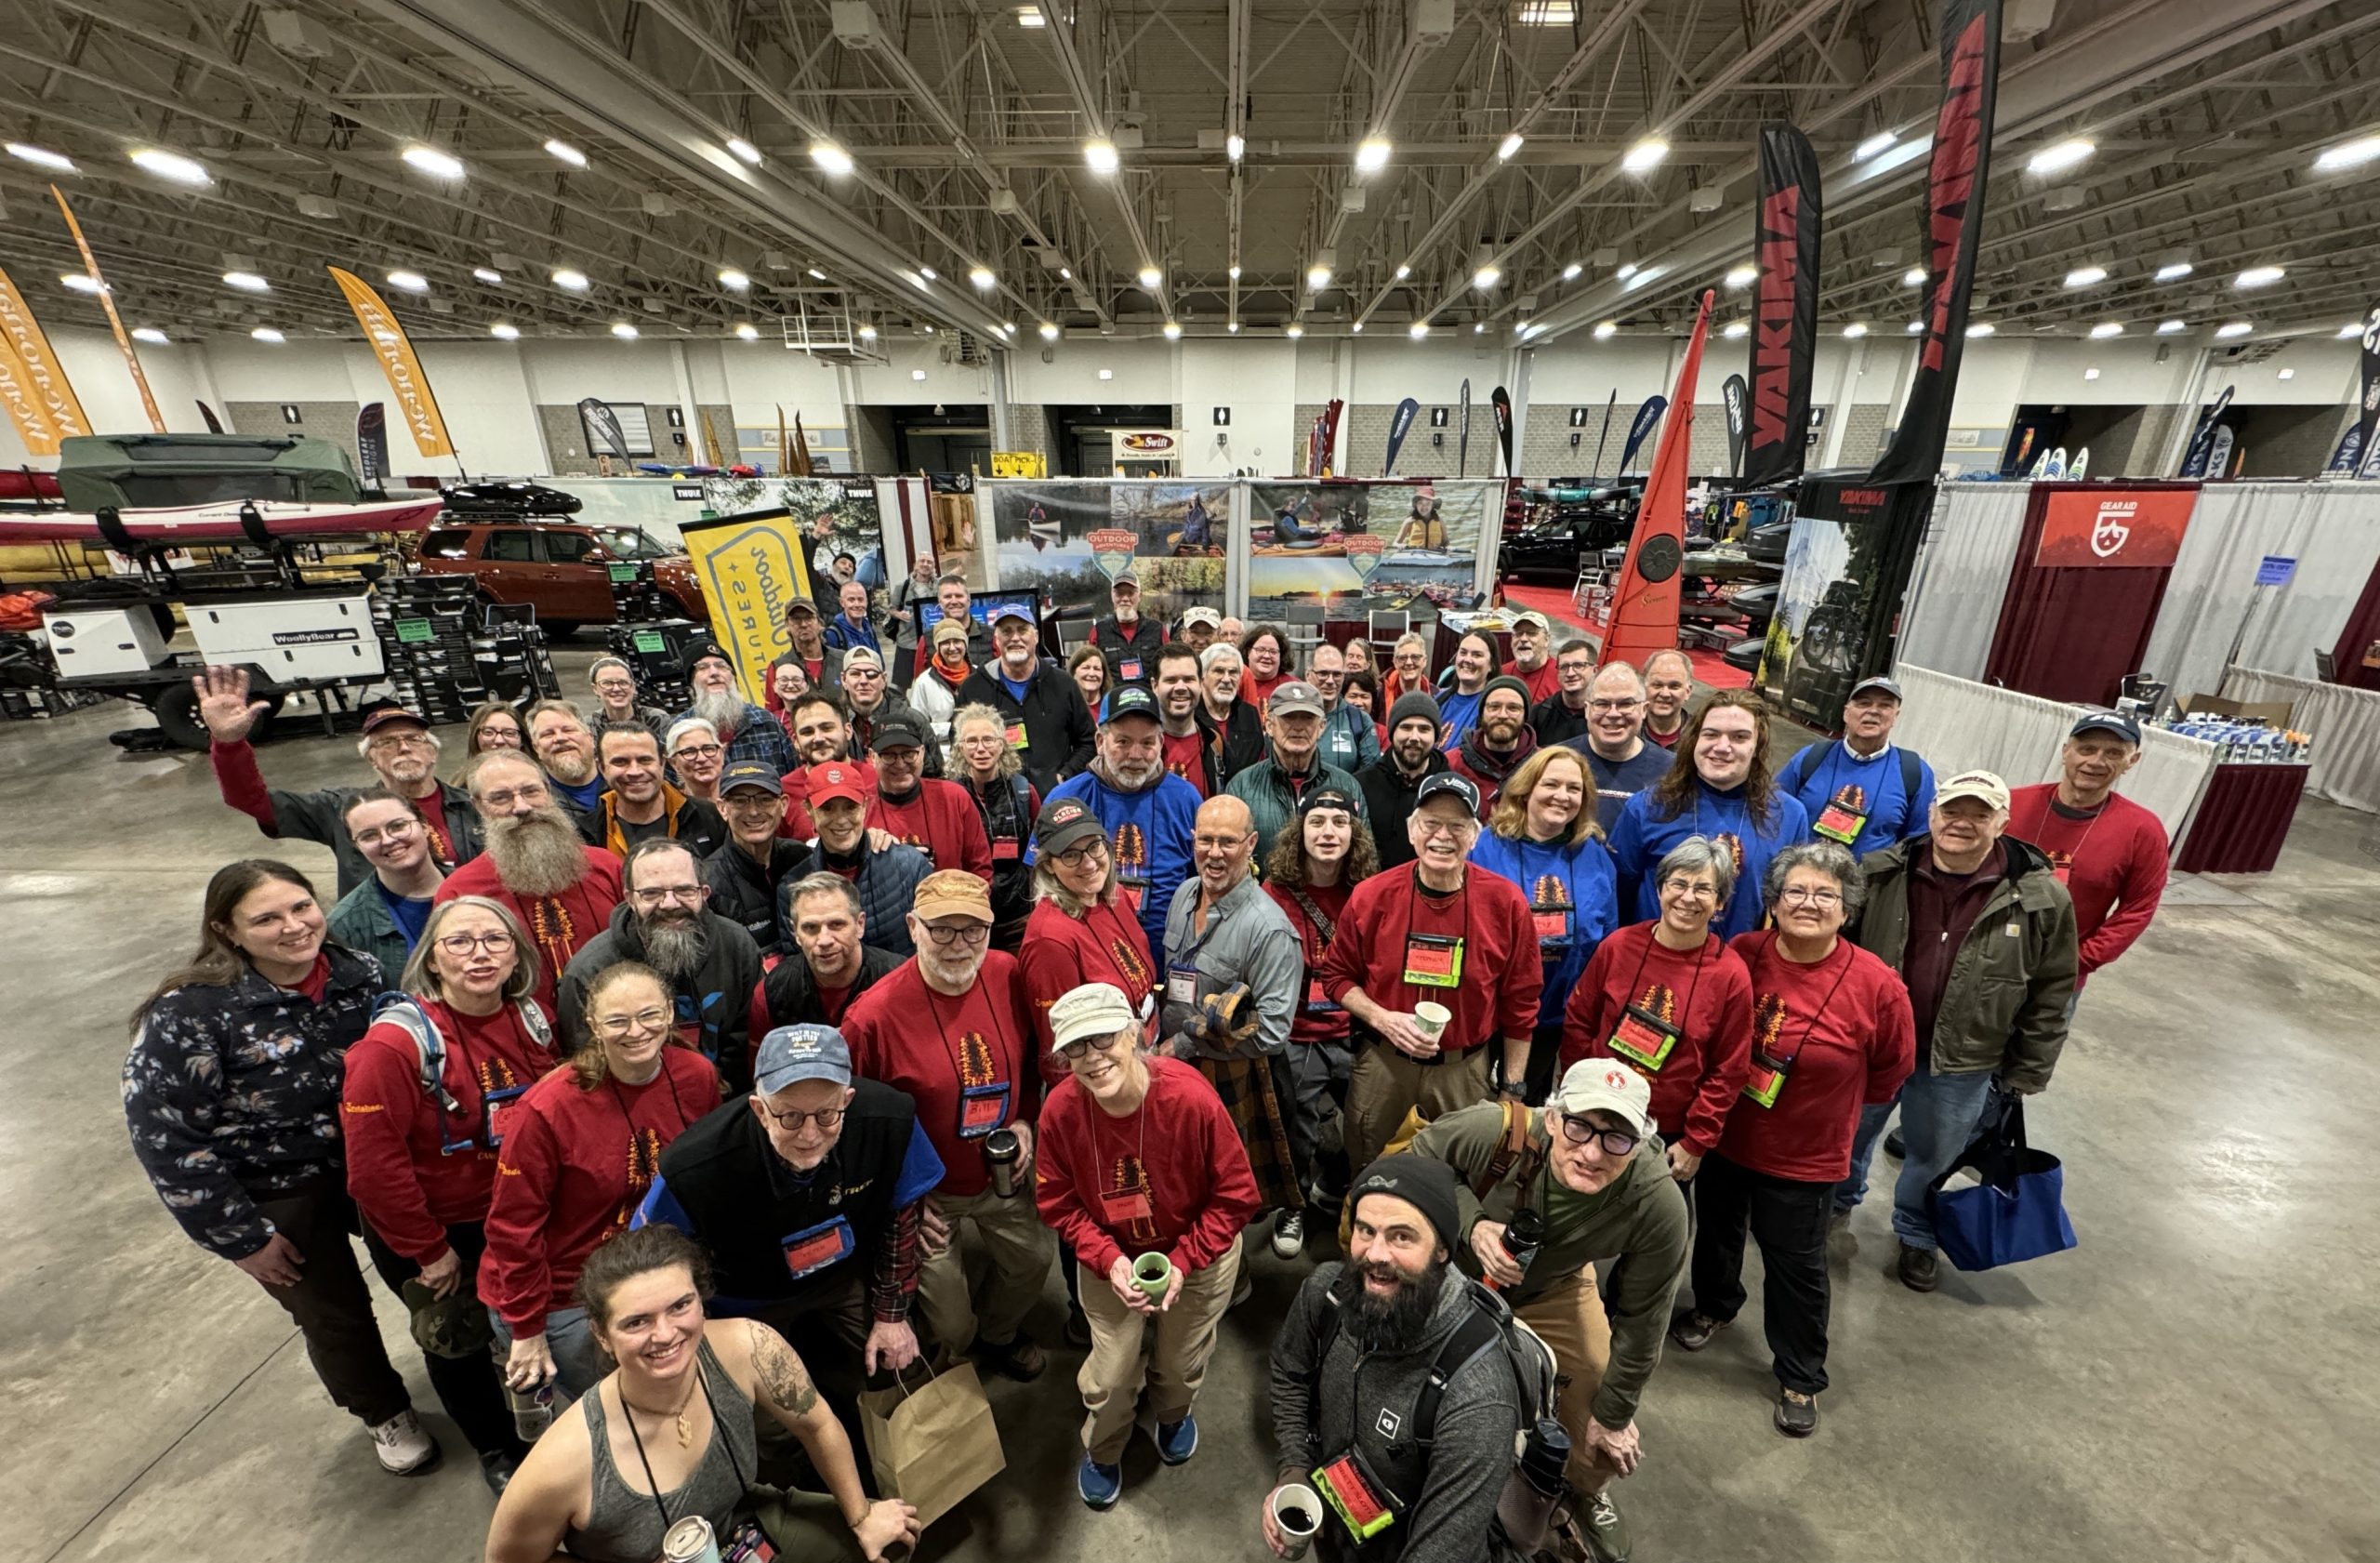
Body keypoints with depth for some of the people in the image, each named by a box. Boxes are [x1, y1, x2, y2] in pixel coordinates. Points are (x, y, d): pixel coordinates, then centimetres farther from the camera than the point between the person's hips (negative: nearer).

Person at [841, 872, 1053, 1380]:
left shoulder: (1009, 976, -16)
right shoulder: (874, 1015, -29)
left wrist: (1025, 1119, -7)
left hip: (1005, 1172, 4)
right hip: (928, 1191, -3)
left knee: (1033, 1260, 23)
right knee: (949, 1320, 15)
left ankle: (998, 1333, 58)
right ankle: (955, 1369, 54)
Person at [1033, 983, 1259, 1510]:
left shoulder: (1191, 1096, -35)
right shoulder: (1061, 1109, -27)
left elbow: (1235, 1194, -21)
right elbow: (1058, 1202, -10)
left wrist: (1183, 1263, -22)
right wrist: (1108, 1260, -21)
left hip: (1197, 1254, 0)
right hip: (1110, 1256, 1)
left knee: (1181, 1364, 20)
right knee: (1110, 1374, 8)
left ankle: (1174, 1414, 59)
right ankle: (1102, 1451, 46)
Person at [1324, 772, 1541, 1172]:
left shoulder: (1506, 902, -10)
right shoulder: (1372, 896, -10)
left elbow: (1520, 1002, -1)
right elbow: (1337, 977, 1)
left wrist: (1513, 1090, 2)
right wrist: (1383, 1020, -16)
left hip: (1465, 1070, 0)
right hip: (1381, 1064, 1)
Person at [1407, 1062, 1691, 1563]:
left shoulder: (1659, 1207, -34)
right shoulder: (1495, 1131, -40)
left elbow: (1641, 1319, -17)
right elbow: (1423, 1160, -17)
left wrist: (1613, 1414, -4)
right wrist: (1473, 1225, -34)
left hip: (1553, 1291, 1)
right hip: (1453, 1272, -1)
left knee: (1608, 1439, 6)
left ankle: (1587, 1492, 45)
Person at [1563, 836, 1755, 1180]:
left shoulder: (1731, 975, -12)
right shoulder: (1618, 945, -8)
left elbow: (1729, 1071, -7)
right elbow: (1578, 1021, 2)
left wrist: (1696, 1142, -6)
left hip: (1669, 1137, -2)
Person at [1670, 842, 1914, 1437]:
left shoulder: (1877, 986, -19)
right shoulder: (1742, 955, -14)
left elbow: (1890, 1070, -1)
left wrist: (1825, 1099, 6)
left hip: (1806, 1156, -2)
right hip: (1724, 1136, 3)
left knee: (1796, 1266, 13)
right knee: (1716, 1232, 23)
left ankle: (1800, 1379, 37)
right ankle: (1714, 1306, 53)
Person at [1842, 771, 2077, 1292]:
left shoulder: (2042, 899, -13)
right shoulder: (1881, 874, -12)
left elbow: (2052, 994, -4)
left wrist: (2026, 1075, -1)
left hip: (1962, 1065, 0)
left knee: (1933, 1157, 20)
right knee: (1849, 1133, 21)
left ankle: (1917, 1236, 47)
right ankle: (1837, 1201, 49)